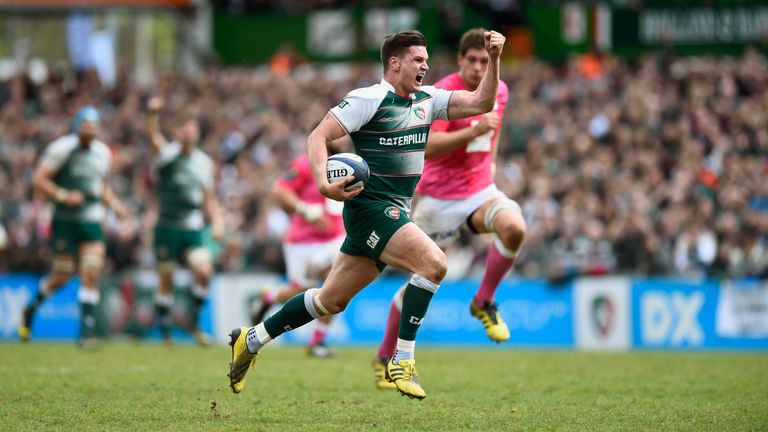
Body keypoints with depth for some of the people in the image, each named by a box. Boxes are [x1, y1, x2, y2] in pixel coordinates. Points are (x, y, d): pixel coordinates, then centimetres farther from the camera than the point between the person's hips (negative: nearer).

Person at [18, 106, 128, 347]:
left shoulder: (103, 153, 10)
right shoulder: (62, 149, -9)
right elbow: (39, 180, -10)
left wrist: (114, 204, 9)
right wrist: (63, 196, -22)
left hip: (92, 221, 4)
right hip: (65, 220, -4)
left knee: (91, 275, -9)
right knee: (62, 275, 0)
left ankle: (87, 332, -7)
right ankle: (30, 310, 28)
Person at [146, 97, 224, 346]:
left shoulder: (204, 162, 10)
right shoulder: (167, 153, -3)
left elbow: (209, 197, 18)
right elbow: (153, 137, -25)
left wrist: (216, 222, 3)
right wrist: (153, 115, -46)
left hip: (194, 229, 3)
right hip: (167, 228, -3)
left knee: (204, 271, -15)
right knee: (166, 280, 3)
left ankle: (194, 323, 3)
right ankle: (165, 332, 15)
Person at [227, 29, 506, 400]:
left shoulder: (427, 100, 12)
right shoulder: (369, 99, -10)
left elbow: (481, 102, 10)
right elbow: (319, 136, -12)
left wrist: (494, 60, -4)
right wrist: (323, 183, -26)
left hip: (395, 213, 8)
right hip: (370, 207, -8)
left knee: (331, 300, 14)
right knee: (433, 263, -25)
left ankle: (250, 340, 27)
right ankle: (402, 362, -18)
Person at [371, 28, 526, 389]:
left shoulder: (499, 92, 5)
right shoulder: (443, 93, -14)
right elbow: (428, 146, -26)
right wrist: (473, 131, -34)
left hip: (479, 189, 4)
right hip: (439, 196, -4)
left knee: (514, 226, -29)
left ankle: (484, 302, -8)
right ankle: (385, 357, 19)